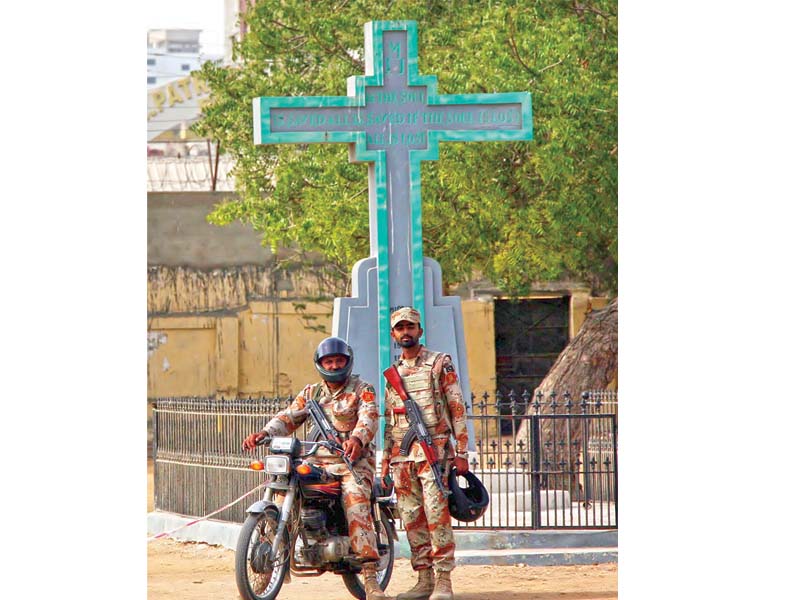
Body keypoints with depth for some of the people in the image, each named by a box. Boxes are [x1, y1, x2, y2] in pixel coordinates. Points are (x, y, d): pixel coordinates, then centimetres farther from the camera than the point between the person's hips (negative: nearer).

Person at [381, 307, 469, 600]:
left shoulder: (440, 364, 1)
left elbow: (457, 408, -1)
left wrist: (461, 453, -7)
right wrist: (386, 458, 15)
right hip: (402, 454, 6)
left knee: (437, 514, -12)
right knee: (412, 518, 4)